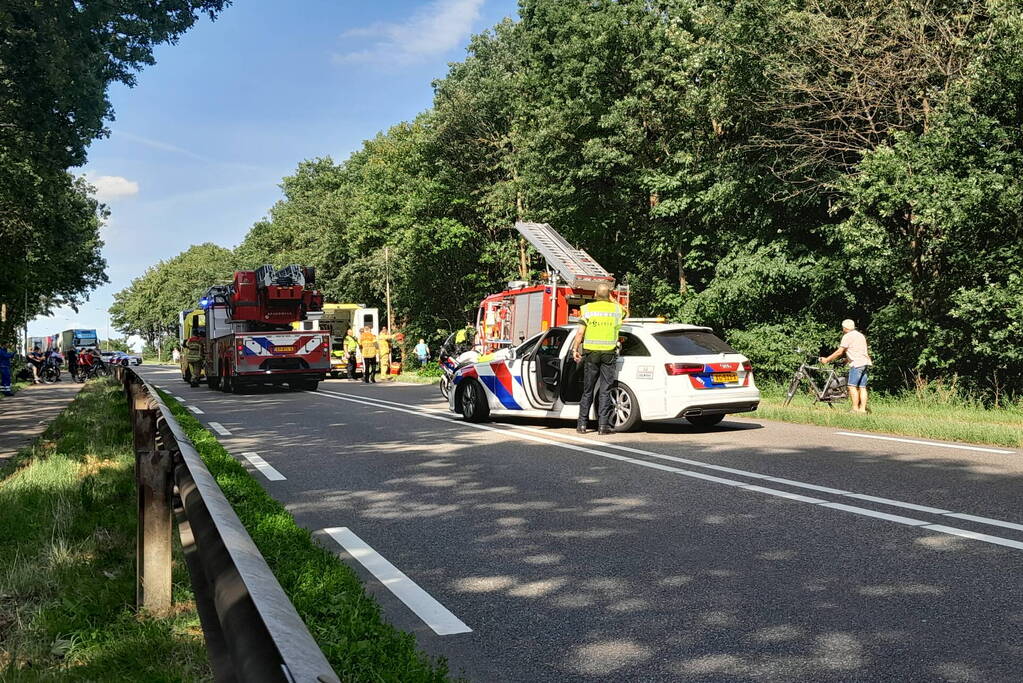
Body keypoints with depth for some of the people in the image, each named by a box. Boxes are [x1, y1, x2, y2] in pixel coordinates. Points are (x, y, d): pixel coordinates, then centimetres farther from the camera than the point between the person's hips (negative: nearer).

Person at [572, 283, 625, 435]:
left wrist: (575, 349, 2)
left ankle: (582, 424, 9)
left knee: (587, 390, 8)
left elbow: (580, 333, -5)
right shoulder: (616, 308, 2)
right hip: (609, 353, 0)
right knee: (605, 390, 4)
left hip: (591, 352, 0)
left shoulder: (588, 308, 0)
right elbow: (624, 313, 27)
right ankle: (603, 425, 1)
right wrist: (612, 300, 31)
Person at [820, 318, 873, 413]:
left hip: (857, 363, -9)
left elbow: (839, 352, -7)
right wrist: (846, 359, 35)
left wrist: (827, 359, -1)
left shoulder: (847, 336, -5)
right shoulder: (860, 335, 22)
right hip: (865, 363, 9)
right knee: (862, 387, 6)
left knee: (852, 386, -9)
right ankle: (862, 408, 4)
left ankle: (855, 409, -14)